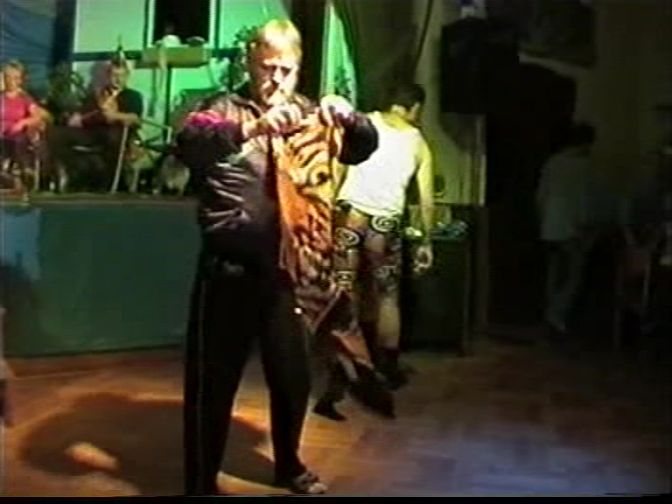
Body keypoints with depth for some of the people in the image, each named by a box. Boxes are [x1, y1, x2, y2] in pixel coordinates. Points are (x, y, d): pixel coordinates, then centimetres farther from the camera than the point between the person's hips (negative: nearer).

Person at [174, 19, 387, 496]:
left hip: (290, 270, 5)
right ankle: (201, 482, 20)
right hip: (230, 269, -4)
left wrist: (351, 118, -13)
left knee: (293, 376, 17)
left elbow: (365, 147, 10)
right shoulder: (225, 110, -4)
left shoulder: (311, 114, 10)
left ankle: (289, 465, 39)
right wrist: (253, 127, -40)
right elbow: (187, 144, -24)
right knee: (214, 380, 4)